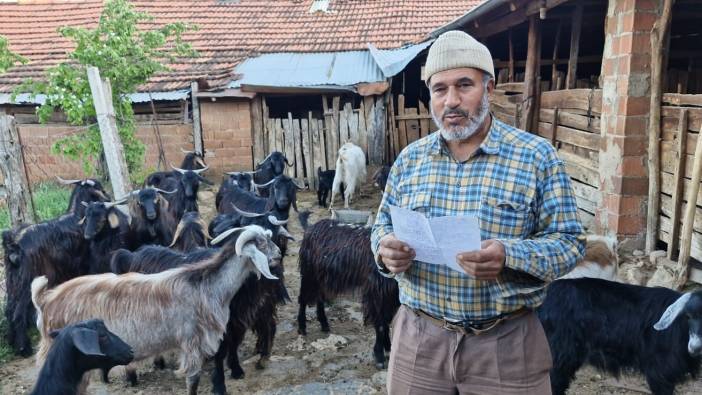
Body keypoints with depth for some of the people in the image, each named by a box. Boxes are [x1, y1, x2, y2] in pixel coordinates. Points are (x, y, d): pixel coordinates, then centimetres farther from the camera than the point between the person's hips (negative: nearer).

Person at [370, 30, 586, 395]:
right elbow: (383, 225, 11)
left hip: (506, 342, -2)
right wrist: (386, 249, -13)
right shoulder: (409, 158, 4)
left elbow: (568, 240, -7)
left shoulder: (536, 156, -7)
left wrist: (508, 257, -26)